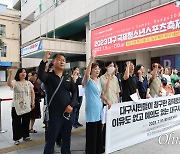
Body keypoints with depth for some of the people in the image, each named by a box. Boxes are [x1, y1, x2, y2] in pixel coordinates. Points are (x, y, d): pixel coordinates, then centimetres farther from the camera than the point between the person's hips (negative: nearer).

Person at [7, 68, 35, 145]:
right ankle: (16, 138, 14)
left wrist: (33, 102, 5)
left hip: (27, 106, 4)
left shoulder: (29, 83, 5)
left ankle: (26, 136, 29)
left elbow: (32, 93, 11)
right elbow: (9, 84, -30)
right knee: (16, 122, 3)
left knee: (26, 122, 13)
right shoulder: (15, 82, -7)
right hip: (16, 106, -3)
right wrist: (10, 74, -43)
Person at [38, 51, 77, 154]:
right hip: (54, 114, -4)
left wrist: (71, 105, -8)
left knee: (67, 139, 19)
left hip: (68, 113, 5)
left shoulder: (68, 78, 8)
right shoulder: (49, 76, -5)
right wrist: (45, 59, -34)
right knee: (51, 140, 7)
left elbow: (74, 92, 6)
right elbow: (40, 74, -27)